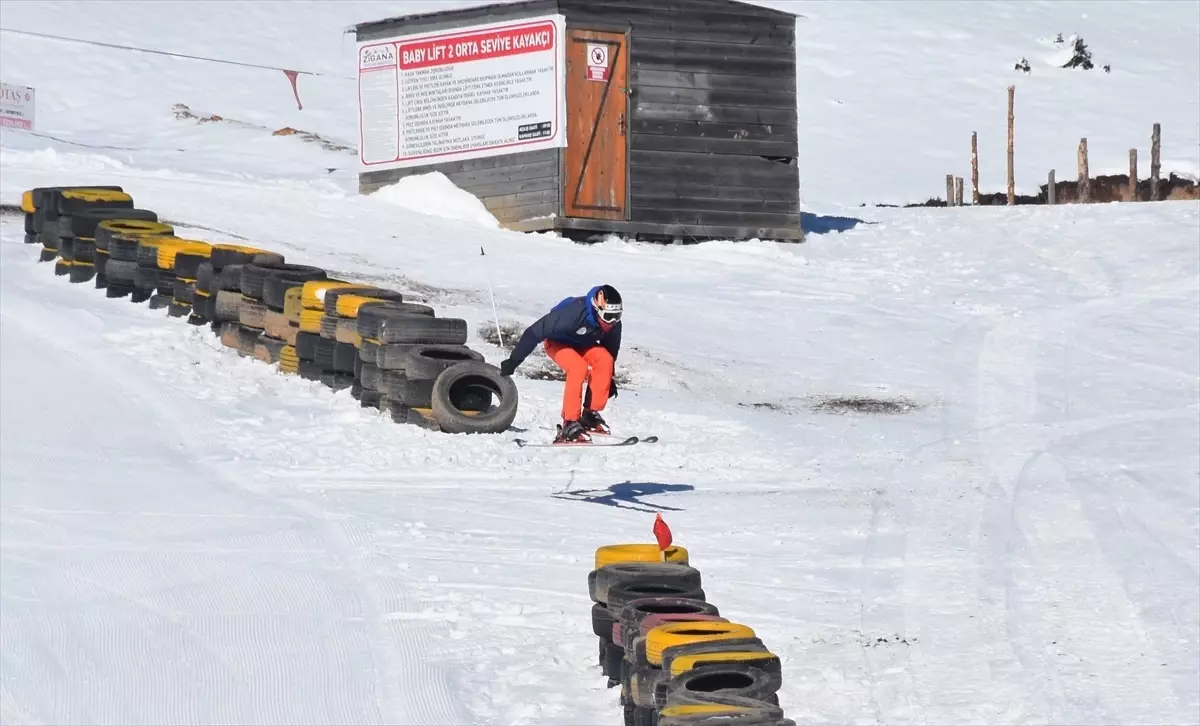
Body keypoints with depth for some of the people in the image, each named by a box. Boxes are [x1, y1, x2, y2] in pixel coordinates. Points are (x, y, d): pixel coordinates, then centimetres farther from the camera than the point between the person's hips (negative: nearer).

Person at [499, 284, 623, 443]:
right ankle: (569, 425, -28)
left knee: (604, 359, -25)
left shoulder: (614, 323, -20)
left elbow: (611, 350, 3)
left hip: (583, 345, 5)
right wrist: (514, 360, -28)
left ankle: (590, 414, -17)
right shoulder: (573, 312, -39)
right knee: (579, 368, -32)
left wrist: (610, 379, 9)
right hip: (557, 342, -5)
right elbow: (535, 332, -33)